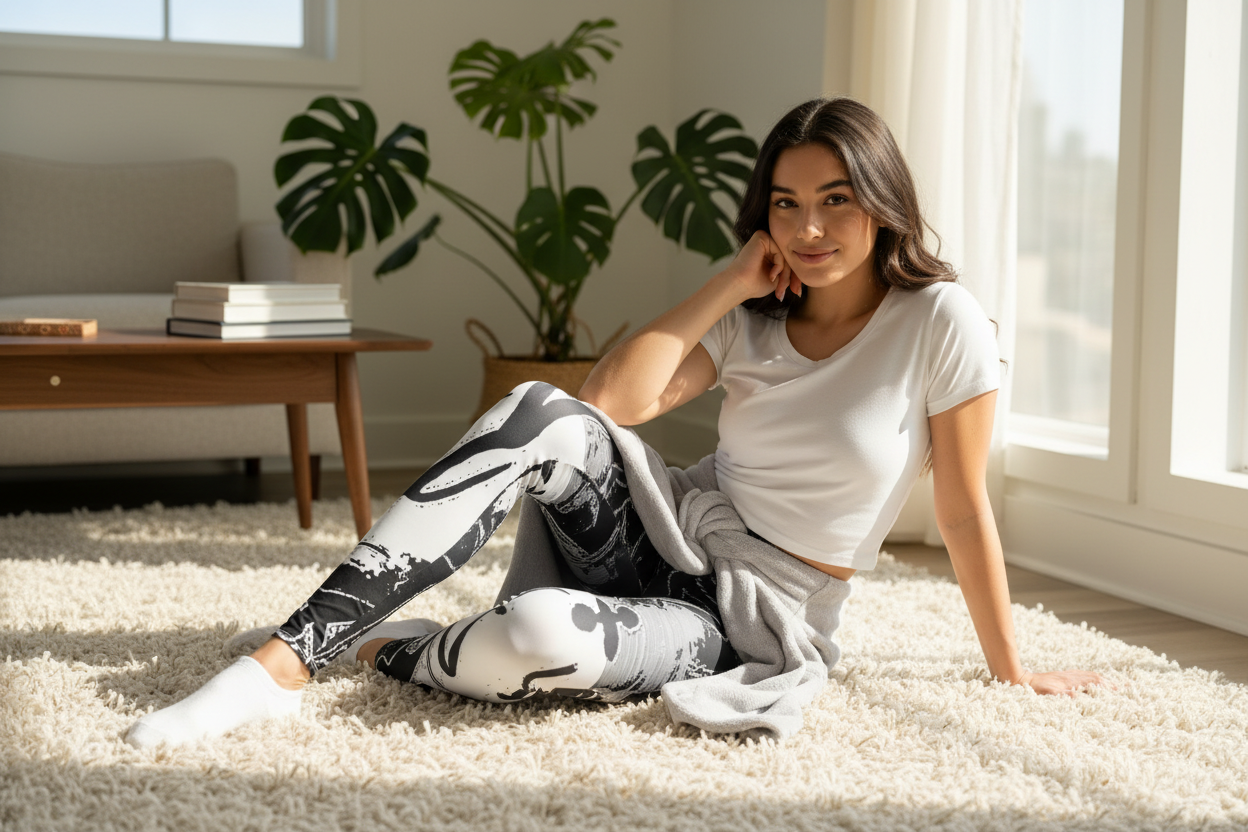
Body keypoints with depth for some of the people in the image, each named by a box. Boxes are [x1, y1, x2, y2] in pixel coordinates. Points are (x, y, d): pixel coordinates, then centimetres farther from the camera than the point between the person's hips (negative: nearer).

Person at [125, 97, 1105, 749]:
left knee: (540, 634, -38)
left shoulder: (942, 323, -9)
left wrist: (1013, 669, 1)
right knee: (542, 415, -30)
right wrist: (729, 283, -11)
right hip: (670, 533, 4)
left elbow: (966, 510, -4)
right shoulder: (755, 317, 5)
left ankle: (382, 648, -3)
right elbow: (613, 399, -10)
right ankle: (286, 657, -31)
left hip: (752, 621, -4)